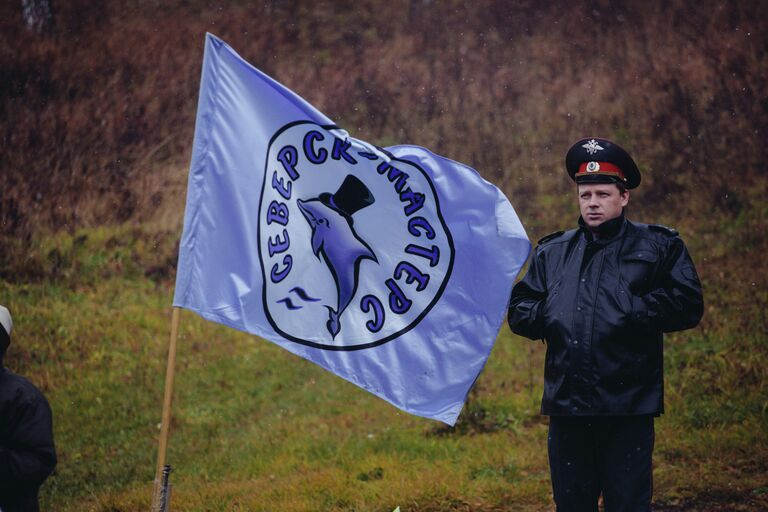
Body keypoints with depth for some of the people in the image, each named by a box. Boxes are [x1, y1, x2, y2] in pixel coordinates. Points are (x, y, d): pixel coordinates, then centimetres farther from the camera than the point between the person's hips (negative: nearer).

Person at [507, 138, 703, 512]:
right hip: (566, 405, 4)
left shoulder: (657, 246, 4)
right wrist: (551, 314, -3)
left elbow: (688, 306, -6)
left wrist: (631, 310, -12)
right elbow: (518, 311, 16)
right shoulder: (551, 252, 16)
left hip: (628, 406, -4)